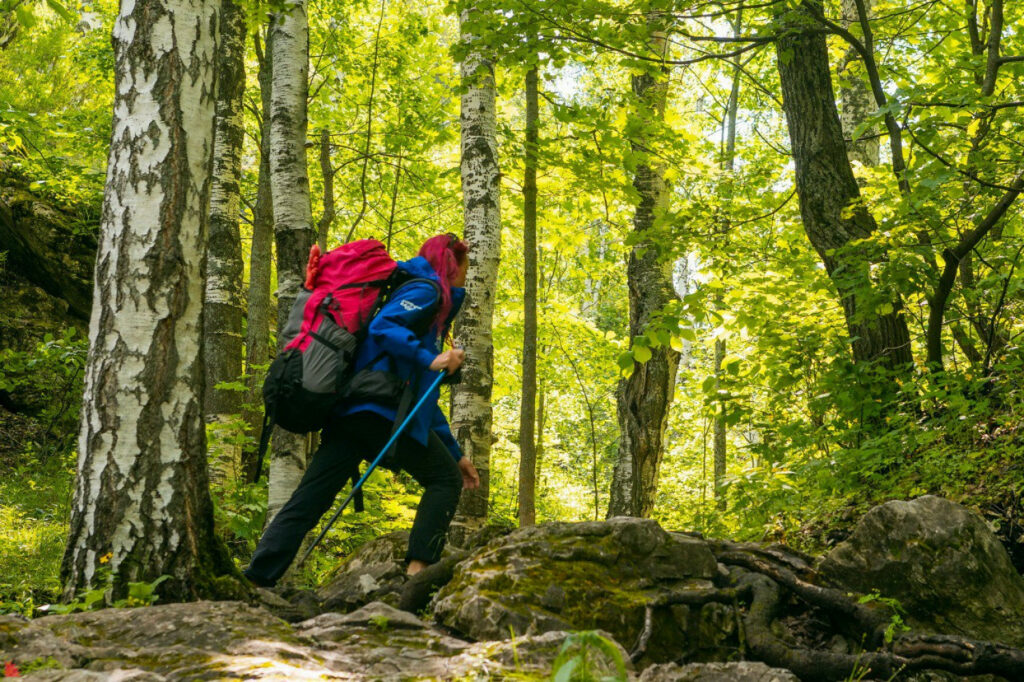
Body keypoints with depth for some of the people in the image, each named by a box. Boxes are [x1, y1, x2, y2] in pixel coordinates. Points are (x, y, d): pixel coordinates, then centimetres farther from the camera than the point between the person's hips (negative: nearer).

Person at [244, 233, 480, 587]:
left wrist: (455, 453, 32)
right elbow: (382, 327, -16)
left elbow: (426, 400, 34)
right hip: (384, 408, -9)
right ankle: (417, 570, -8)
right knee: (445, 480, 4)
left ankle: (255, 583, -6)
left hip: (350, 411, 9)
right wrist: (429, 359, -24)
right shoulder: (427, 291, 5)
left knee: (308, 500, 1)